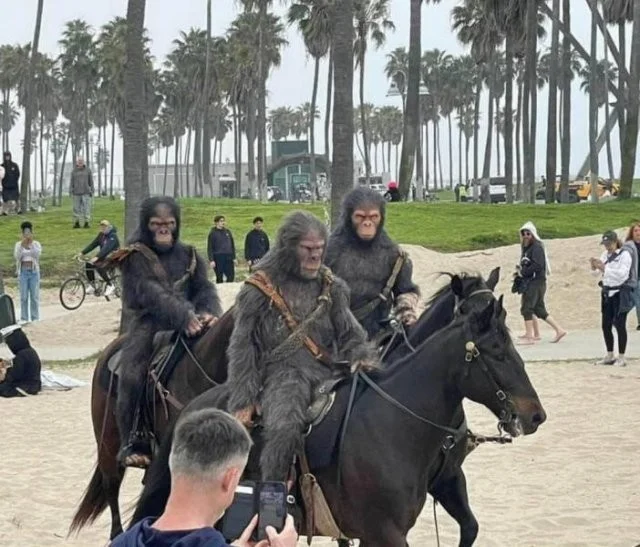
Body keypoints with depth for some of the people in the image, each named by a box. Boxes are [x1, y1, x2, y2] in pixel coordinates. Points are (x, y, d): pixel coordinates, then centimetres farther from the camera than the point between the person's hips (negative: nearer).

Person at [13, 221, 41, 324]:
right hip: (23, 272, 0)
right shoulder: (18, 245, 4)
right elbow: (17, 256, -10)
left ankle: (35, 318, 6)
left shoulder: (36, 244, 3)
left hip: (34, 272, 0)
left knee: (34, 296, 0)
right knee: (24, 297, 0)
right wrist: (22, 244, -19)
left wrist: (31, 242, -19)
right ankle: (24, 318, 5)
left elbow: (37, 254, -15)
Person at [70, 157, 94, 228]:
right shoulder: (74, 171, 3)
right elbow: (71, 182, 5)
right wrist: (70, 192, -3)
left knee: (86, 208, -7)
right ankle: (77, 223, 11)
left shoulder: (88, 170, 1)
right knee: (77, 208, 2)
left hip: (86, 192, -1)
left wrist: (91, 191, 0)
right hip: (77, 192, 1)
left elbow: (91, 181, 5)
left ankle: (86, 223, -3)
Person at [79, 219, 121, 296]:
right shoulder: (101, 235, 5)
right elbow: (93, 244, 2)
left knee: (99, 267, -31)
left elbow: (107, 248, -32)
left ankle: (110, 285, -15)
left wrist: (97, 257, -43)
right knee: (89, 265, -11)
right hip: (103, 257, 8)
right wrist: (82, 253, -8)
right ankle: (92, 285, 1)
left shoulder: (113, 236, -20)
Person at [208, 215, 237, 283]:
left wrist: (234, 258, 12)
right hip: (218, 258, -4)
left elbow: (232, 245, 17)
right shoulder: (213, 233, -2)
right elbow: (210, 248, -4)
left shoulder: (228, 231, 11)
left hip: (228, 257, 4)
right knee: (219, 278, 1)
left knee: (231, 277, 0)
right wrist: (211, 260, -13)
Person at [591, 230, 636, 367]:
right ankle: (609, 356, 19)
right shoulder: (605, 255, 12)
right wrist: (594, 266, -10)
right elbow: (597, 272, 11)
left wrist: (604, 268, -25)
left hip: (621, 293, -7)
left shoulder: (625, 254, -9)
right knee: (606, 326, 8)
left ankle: (621, 358, 1)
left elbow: (622, 273, -20)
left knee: (619, 325, -5)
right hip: (607, 292, 7)